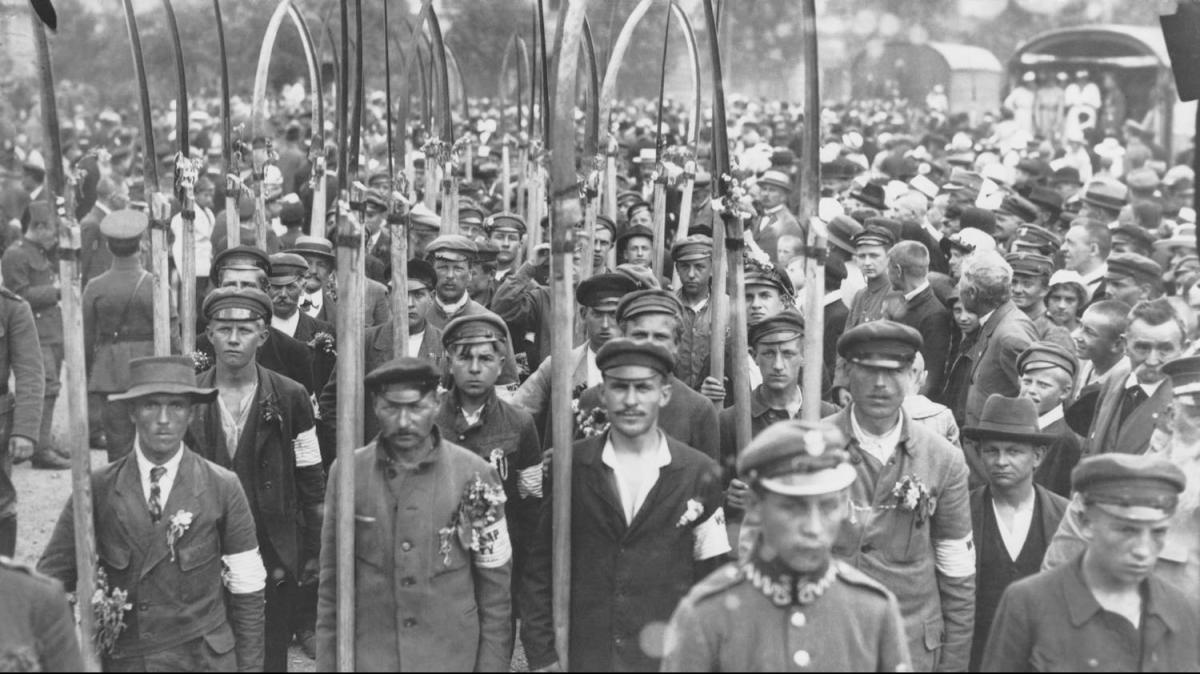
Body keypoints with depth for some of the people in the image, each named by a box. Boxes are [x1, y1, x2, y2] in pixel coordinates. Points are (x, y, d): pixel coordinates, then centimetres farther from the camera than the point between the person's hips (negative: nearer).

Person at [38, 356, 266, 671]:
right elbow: (51, 578, 0)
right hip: (120, 660, 1)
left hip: (205, 660, -1)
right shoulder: (97, 488, -3)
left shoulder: (223, 488, -5)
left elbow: (247, 592, -2)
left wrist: (250, 665, -3)